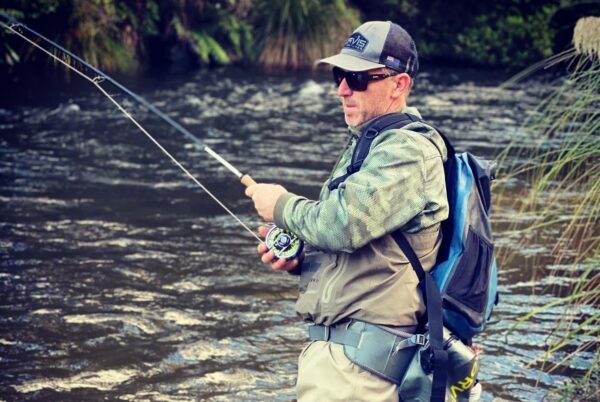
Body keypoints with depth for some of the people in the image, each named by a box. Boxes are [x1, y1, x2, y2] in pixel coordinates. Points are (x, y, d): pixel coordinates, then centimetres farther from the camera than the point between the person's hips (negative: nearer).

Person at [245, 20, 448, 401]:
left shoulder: (408, 150, -14)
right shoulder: (366, 145, 19)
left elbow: (343, 224, -25)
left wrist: (282, 205, -8)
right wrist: (297, 256, 5)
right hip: (335, 343, 10)